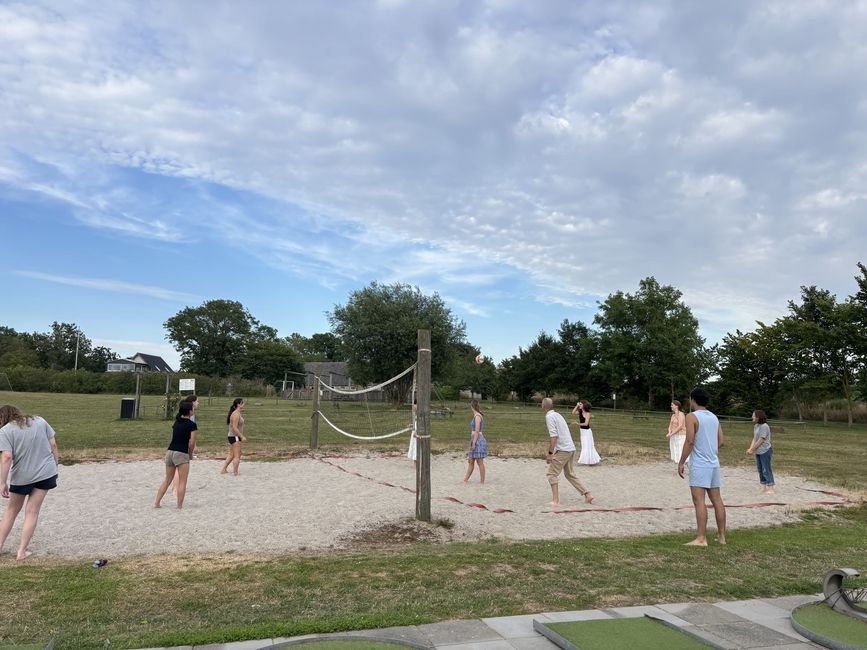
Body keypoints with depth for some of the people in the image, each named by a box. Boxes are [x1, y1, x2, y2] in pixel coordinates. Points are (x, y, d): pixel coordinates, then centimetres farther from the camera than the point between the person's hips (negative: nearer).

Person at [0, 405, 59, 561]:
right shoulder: (40, 421, 7)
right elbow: (53, 445, 5)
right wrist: (55, 467, 13)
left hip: (21, 476, -2)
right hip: (45, 473, 2)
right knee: (32, 512, 8)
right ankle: (22, 552, 8)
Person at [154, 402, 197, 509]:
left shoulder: (176, 422, 13)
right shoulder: (191, 424, -7)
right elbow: (192, 443, -7)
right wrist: (190, 454, 8)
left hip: (170, 451, 7)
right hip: (181, 453, -7)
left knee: (167, 480, 18)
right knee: (182, 482, 3)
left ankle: (156, 503, 18)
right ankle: (179, 506, 3)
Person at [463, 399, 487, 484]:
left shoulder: (477, 416, -15)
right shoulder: (476, 415, 12)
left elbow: (477, 431, -18)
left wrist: (474, 443, -18)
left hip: (478, 441, -10)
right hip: (475, 441, 10)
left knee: (480, 462, -1)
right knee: (470, 461, 14)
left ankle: (482, 481, 7)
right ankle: (465, 480, 21)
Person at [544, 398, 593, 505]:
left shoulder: (549, 416, -11)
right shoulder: (558, 415, 17)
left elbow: (554, 436, -20)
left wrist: (550, 453, -18)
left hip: (562, 450, -9)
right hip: (571, 448, 9)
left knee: (552, 474, -2)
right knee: (569, 474, 19)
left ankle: (555, 500, -6)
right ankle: (587, 494, 18)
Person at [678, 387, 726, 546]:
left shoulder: (692, 417, -9)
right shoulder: (714, 417, 12)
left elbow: (690, 441, -16)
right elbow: (720, 441, 12)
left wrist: (681, 462, -11)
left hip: (699, 464, -7)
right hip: (714, 463, 8)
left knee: (699, 500, -9)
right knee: (717, 500, 11)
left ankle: (701, 539, -12)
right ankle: (721, 536, 17)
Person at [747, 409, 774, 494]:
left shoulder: (764, 426, -18)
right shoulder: (756, 426, 8)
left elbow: (760, 441, -19)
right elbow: (754, 439, 7)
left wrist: (751, 450, -13)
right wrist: (750, 448, -6)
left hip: (765, 451, -8)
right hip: (758, 452, 8)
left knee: (766, 470, -3)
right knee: (760, 470, 13)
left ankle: (770, 488, 3)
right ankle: (764, 487, 22)